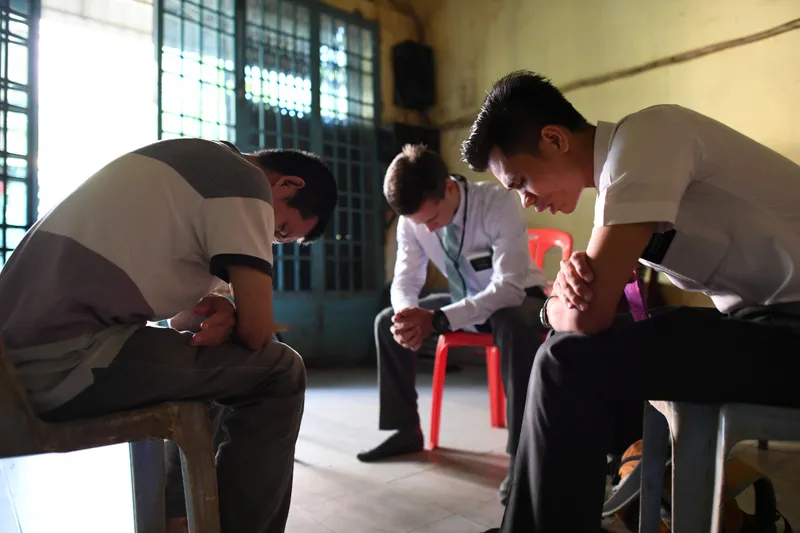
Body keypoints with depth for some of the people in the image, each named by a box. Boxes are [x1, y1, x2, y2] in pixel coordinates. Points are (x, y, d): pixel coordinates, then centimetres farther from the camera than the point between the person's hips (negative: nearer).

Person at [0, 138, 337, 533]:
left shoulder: (196, 164, 19)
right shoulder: (245, 181, -10)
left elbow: (180, 315, 21)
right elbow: (257, 332, -11)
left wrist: (212, 316, -1)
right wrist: (218, 317, 10)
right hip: (63, 358, -10)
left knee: (223, 364, 22)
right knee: (279, 372, -6)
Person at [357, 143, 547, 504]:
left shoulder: (499, 203, -31)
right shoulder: (412, 219, -16)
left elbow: (509, 286, -36)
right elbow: (405, 280, -10)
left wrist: (436, 320, -47)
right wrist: (408, 314, -36)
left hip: (516, 297, -5)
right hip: (466, 301, 5)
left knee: (516, 327, -40)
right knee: (387, 322, -7)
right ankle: (406, 431, 7)